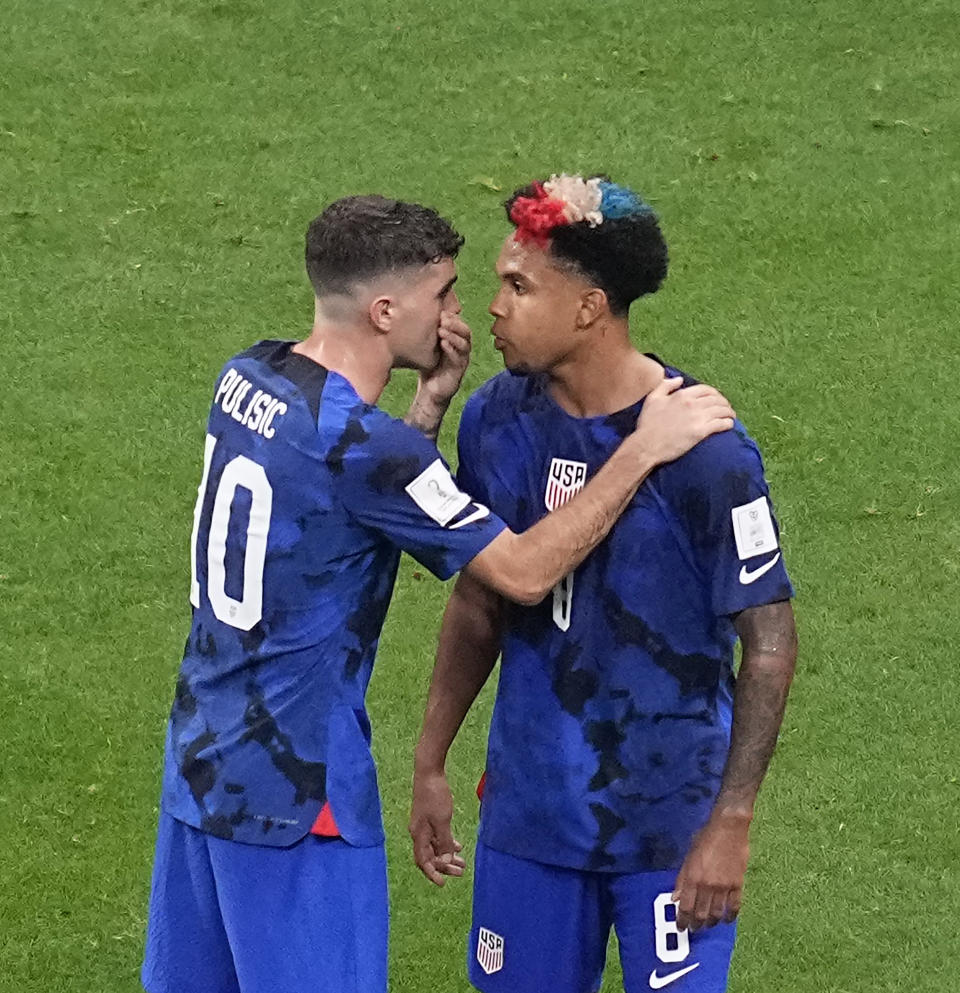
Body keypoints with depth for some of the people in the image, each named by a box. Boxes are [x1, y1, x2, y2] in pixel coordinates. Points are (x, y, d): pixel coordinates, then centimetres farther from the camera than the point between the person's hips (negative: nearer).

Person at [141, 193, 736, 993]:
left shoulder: (250, 378, 1)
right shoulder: (359, 444, -24)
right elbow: (524, 572, -18)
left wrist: (432, 403, 1)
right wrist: (642, 452, -15)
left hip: (203, 757, 8)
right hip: (294, 795, -8)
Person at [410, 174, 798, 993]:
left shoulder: (705, 451, -18)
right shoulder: (496, 419, -2)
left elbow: (770, 646, -13)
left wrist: (732, 823, -14)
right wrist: (431, 764, 13)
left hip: (670, 822, -5)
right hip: (530, 801, 5)